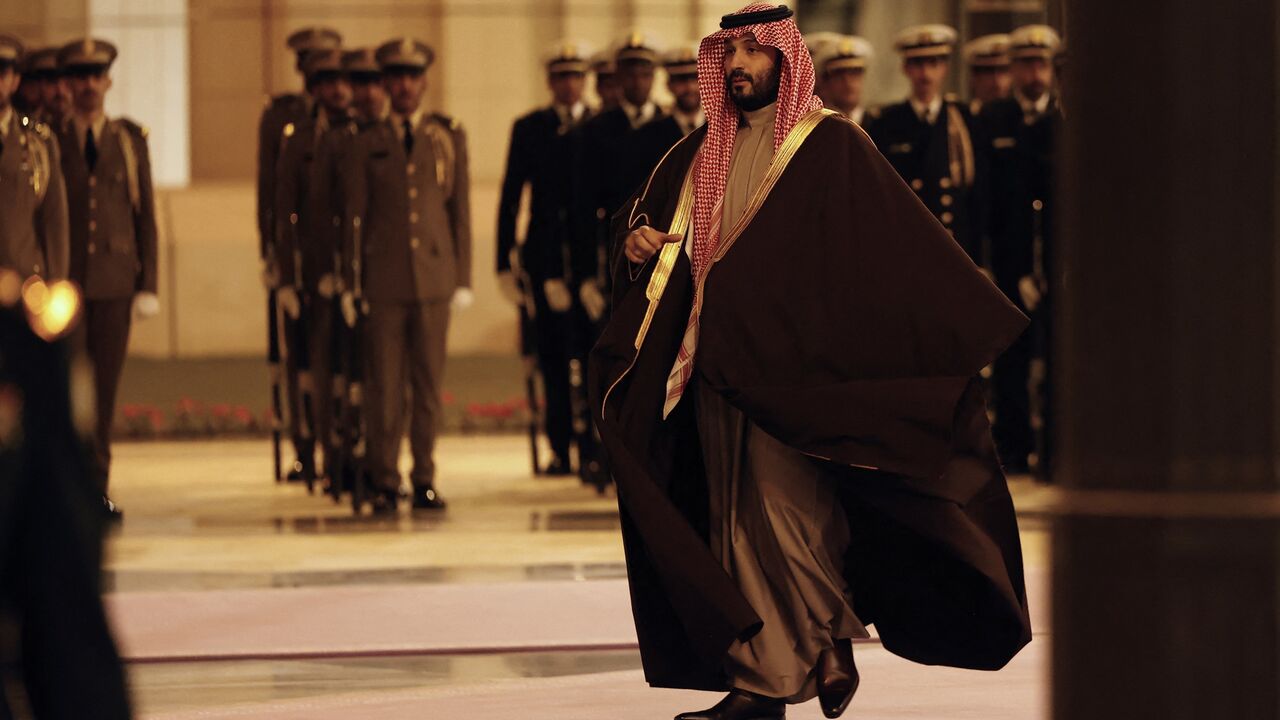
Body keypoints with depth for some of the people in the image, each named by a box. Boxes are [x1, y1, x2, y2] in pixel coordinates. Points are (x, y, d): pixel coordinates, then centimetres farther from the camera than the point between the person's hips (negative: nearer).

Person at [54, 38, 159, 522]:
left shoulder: (130, 141, 9)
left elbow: (146, 217, 9)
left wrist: (148, 285, 2)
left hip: (114, 283, 1)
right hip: (65, 283, -1)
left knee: (104, 390, 2)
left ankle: (96, 487, 9)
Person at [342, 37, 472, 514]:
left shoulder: (449, 138, 9)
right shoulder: (366, 146, 6)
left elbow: (461, 210, 9)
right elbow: (354, 217, 7)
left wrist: (463, 278, 4)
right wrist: (350, 285, 3)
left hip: (434, 278, 1)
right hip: (383, 282, -1)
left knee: (429, 386, 2)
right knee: (383, 388, -1)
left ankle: (424, 479, 10)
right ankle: (385, 482, 4)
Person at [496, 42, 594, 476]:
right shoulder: (529, 129, 10)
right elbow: (510, 197, 9)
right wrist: (504, 261, 3)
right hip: (545, 256, 2)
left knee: (592, 355, -5)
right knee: (552, 358, 4)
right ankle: (560, 448, 11)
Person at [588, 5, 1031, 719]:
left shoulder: (832, 144, -4)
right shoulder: (703, 152, 14)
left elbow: (902, 236, -8)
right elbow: (644, 212, 25)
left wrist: (968, 318, -14)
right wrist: (638, 238, 2)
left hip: (792, 370, -6)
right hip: (714, 364, 6)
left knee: (787, 514, -10)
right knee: (737, 524, 4)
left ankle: (832, 639, 10)